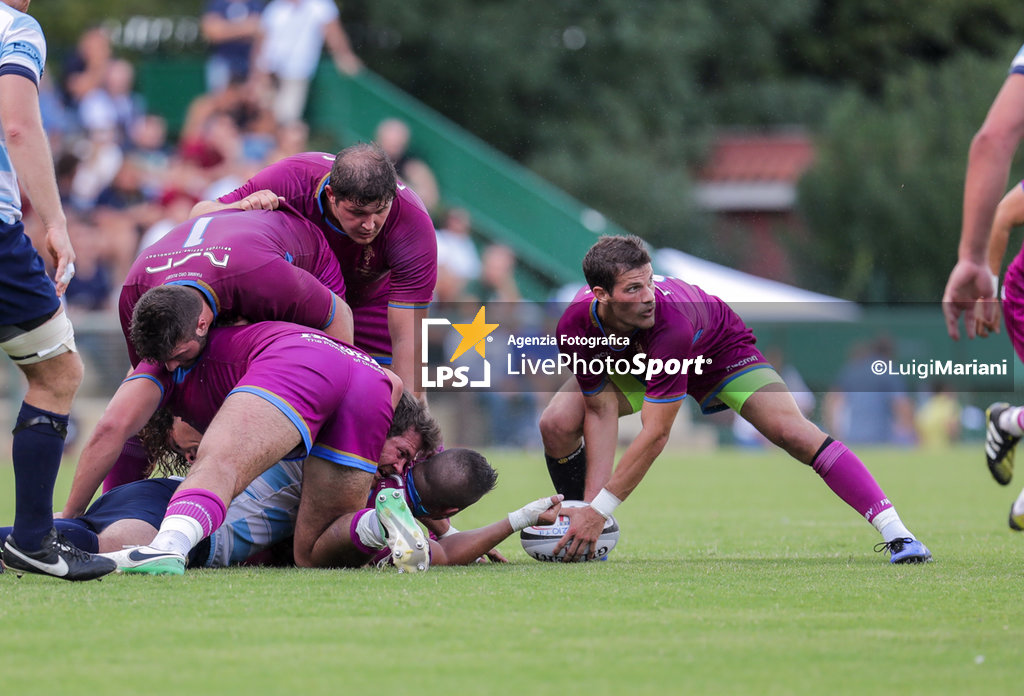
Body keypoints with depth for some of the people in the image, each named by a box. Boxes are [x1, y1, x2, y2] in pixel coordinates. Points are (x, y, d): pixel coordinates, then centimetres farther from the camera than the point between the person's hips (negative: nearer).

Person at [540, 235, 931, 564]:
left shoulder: (671, 322, -45)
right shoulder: (575, 326, -33)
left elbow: (655, 434, -42)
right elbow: (601, 411, -22)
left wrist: (599, 510, -42)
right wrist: (590, 502, -31)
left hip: (717, 347, -4)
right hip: (631, 365, 4)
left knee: (793, 432, -24)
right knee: (557, 424, -18)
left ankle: (895, 533, -24)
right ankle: (579, 539, 6)